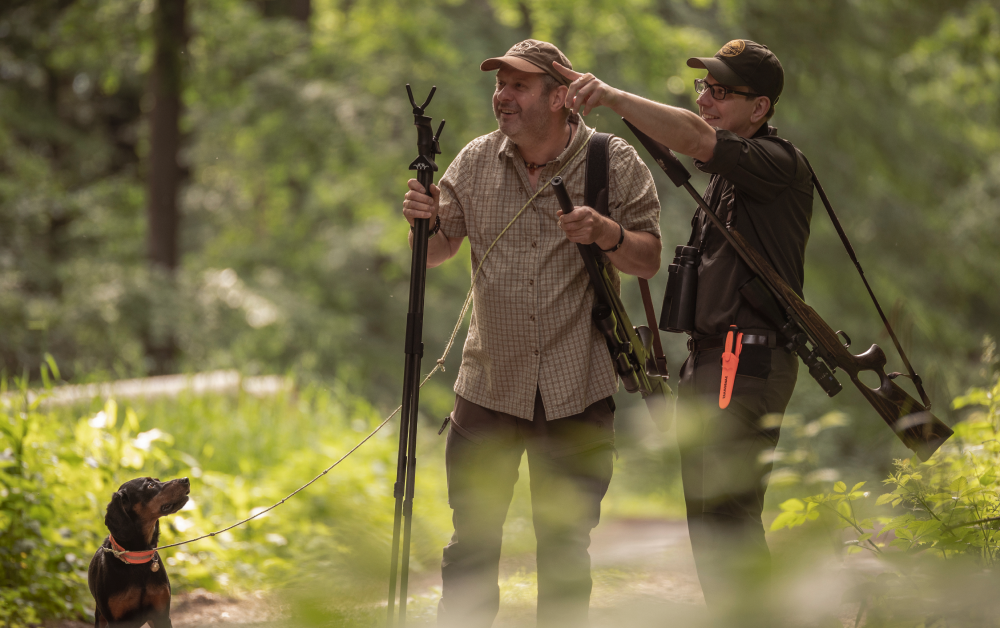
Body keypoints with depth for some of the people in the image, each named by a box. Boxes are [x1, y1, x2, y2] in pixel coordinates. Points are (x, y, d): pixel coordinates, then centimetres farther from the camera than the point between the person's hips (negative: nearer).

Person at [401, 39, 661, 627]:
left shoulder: (616, 163, -4)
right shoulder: (477, 160, 3)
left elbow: (649, 260, -3)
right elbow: (438, 251, 9)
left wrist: (606, 233, -22)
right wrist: (424, 221, -13)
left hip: (578, 387, -2)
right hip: (490, 381, 2)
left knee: (566, 542, 5)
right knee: (472, 538, 3)